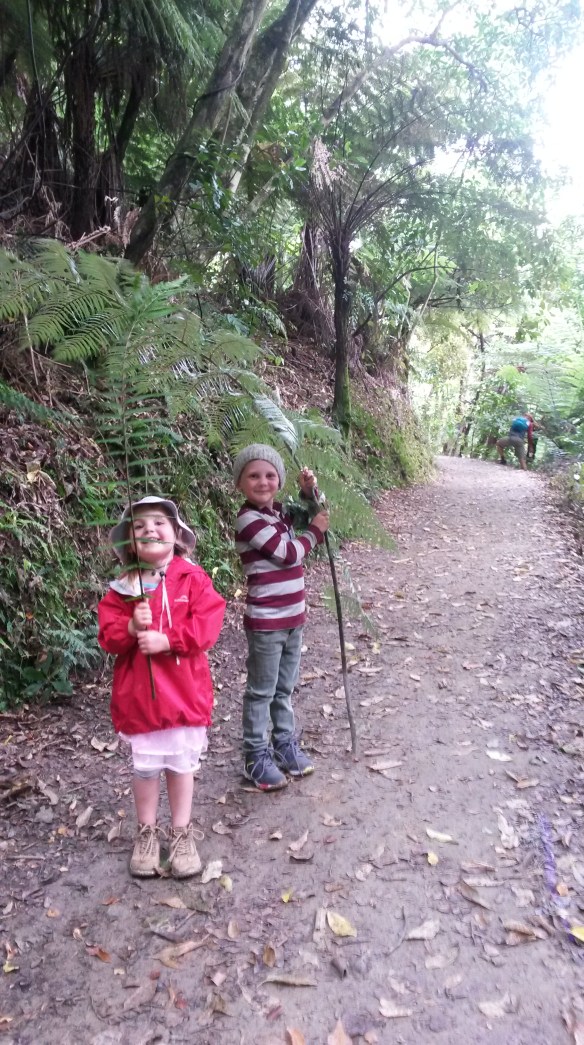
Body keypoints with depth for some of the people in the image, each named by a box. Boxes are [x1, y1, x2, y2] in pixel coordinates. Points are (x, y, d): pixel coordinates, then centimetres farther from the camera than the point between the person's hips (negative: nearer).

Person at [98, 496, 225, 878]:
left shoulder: (193, 578, -7)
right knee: (145, 767, 16)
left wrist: (166, 640, -23)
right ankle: (147, 832, 36)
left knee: (182, 764, 14)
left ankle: (182, 833, 33)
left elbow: (207, 625, -15)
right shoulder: (122, 587, -1)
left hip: (185, 692, -1)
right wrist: (132, 627, -23)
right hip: (139, 695, 2)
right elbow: (108, 636, -3)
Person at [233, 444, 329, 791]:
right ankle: (257, 757, 19)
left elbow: (313, 513, 24)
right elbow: (289, 554, -19)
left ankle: (285, 743, 35)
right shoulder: (250, 520, -18)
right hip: (266, 623, -8)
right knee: (262, 692, 6)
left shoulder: (279, 512, 7)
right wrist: (315, 531, -3)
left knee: (285, 688, 20)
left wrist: (310, 489, 5)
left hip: (293, 618, 8)